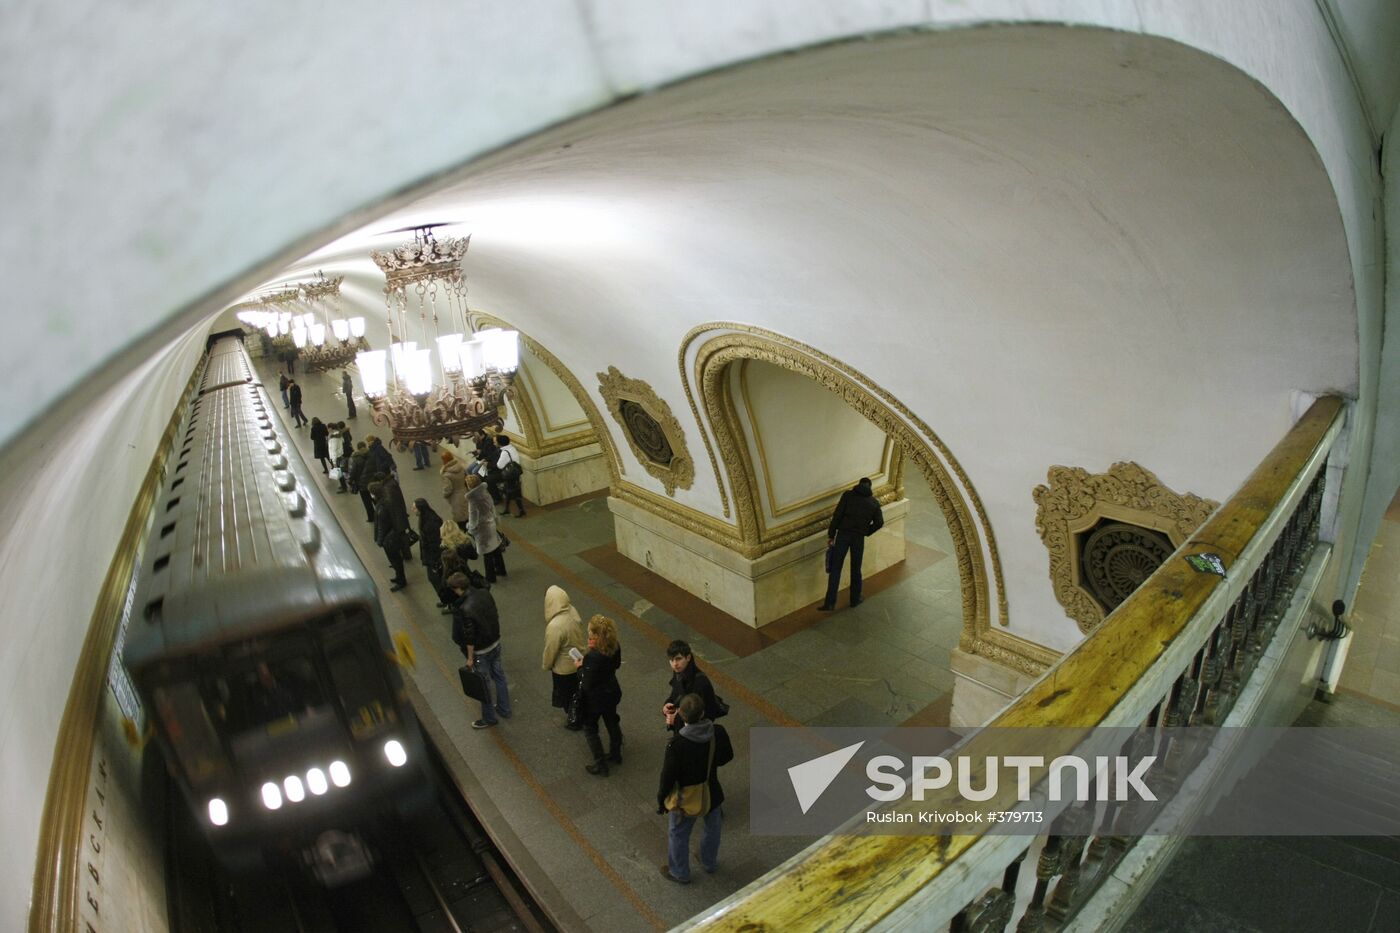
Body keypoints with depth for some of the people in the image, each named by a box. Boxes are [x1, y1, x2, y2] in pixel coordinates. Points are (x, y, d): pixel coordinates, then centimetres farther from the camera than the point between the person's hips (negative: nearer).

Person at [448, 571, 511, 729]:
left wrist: (470, 658, -9)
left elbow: (469, 637, -23)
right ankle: (504, 709, 40)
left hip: (481, 651, -7)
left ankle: (489, 718, 30)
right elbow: (496, 615, 4)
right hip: (496, 643, 7)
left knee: (484, 684, 12)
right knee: (499, 675, 22)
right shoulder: (485, 593, -10)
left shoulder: (465, 609, -31)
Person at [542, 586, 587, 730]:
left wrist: (545, 666, -2)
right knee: (577, 690, 29)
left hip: (564, 667, -7)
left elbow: (550, 650, -23)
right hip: (580, 660, 7)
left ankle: (575, 721, 41)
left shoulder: (555, 626, -38)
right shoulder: (573, 611, -15)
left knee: (567, 695, 20)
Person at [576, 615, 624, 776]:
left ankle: (600, 766, 28)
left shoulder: (593, 657, -36)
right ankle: (616, 755, 48)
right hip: (612, 693, 7)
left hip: (595, 699, -7)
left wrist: (580, 667, -12)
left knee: (590, 729, 17)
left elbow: (587, 684, -28)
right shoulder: (615, 647, -16)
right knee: (612, 723, 27)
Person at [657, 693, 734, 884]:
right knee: (712, 830, 31)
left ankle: (680, 873, 48)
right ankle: (710, 863, 56)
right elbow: (727, 757, -5)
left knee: (678, 836, 26)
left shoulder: (676, 744, -36)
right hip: (713, 794, 3)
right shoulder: (718, 732, -24)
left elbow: (668, 777, -24)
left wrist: (661, 800, -6)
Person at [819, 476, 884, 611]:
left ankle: (830, 603, -2)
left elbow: (837, 515, -4)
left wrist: (831, 535, -1)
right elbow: (879, 522, 4)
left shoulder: (848, 494, 4)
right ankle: (855, 600, 26)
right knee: (856, 569, 16)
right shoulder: (874, 502, 10)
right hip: (859, 537, 1)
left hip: (843, 534, -1)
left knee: (835, 568, 1)